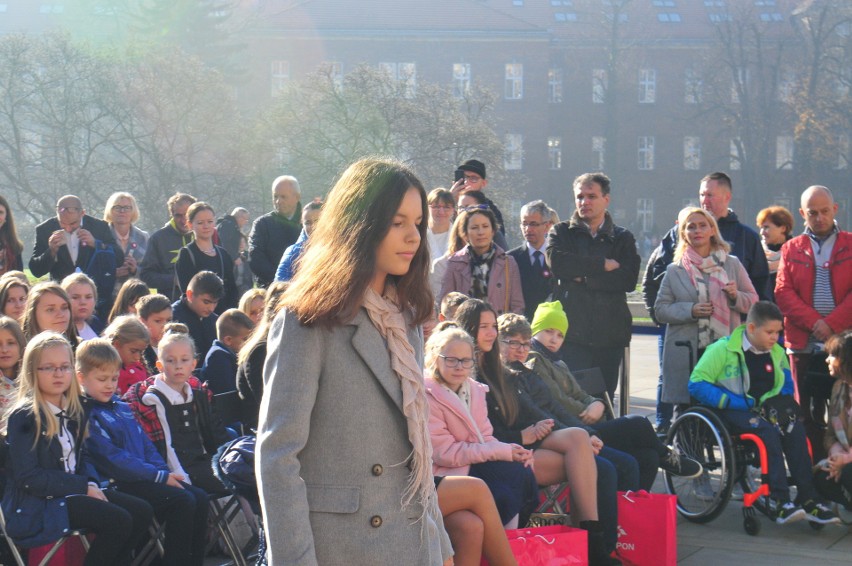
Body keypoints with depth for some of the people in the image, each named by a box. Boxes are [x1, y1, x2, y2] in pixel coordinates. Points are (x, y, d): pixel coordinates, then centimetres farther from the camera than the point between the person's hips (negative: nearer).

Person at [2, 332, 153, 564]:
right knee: (118, 521, -23)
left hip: (73, 490, 8)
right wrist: (83, 486, -17)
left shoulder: (74, 412, 11)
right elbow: (28, 477, -19)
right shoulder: (24, 417, -13)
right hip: (37, 504, -8)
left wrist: (92, 484, -4)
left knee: (142, 512, -5)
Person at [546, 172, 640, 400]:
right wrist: (603, 265, -8)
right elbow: (556, 262, -12)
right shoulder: (561, 232, 11)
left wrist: (585, 278, -9)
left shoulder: (623, 238, 13)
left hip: (609, 336, 2)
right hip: (571, 333, -1)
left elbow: (629, 279, -4)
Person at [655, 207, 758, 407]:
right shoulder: (675, 270, 11)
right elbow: (660, 309, 6)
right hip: (686, 355, 0)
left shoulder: (732, 264, 13)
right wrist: (690, 310, -10)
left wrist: (736, 296, -8)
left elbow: (753, 302, 14)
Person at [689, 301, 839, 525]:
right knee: (768, 431, -32)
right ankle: (779, 501, -34)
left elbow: (787, 384, 23)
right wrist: (736, 403, -20)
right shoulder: (723, 349, -9)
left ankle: (807, 499, -24)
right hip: (731, 413, -5)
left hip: (763, 411, 5)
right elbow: (697, 384, -15)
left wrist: (779, 404, -1)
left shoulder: (776, 352, 8)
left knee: (796, 429, -23)